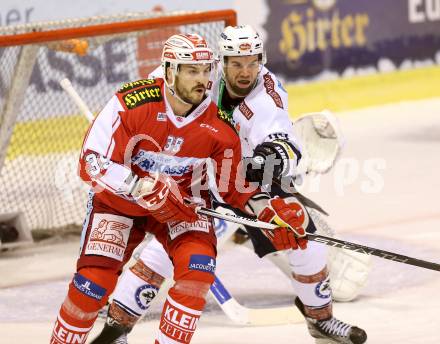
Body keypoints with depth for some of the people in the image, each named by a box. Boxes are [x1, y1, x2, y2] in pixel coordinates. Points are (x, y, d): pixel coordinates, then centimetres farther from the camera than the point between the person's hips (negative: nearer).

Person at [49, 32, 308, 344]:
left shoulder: (220, 127, -14)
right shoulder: (133, 103, -24)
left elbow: (233, 188, 0)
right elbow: (93, 162, -24)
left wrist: (273, 213, -15)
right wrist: (146, 189, -33)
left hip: (184, 204, 2)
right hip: (119, 199, -2)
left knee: (198, 268, -22)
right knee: (94, 281, -14)